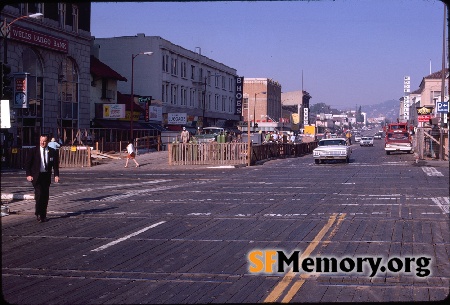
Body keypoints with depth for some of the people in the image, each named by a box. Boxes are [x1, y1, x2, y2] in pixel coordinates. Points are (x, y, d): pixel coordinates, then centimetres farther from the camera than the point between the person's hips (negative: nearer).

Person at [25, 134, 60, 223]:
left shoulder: (52, 152, 3)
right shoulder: (34, 151, -1)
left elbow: (55, 165, 6)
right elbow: (27, 163, 1)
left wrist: (56, 175, -7)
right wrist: (28, 175, -10)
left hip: (46, 176, 2)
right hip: (36, 176, -2)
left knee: (45, 196, 5)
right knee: (39, 193, -16)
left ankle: (43, 215, 15)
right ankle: (38, 213, -2)